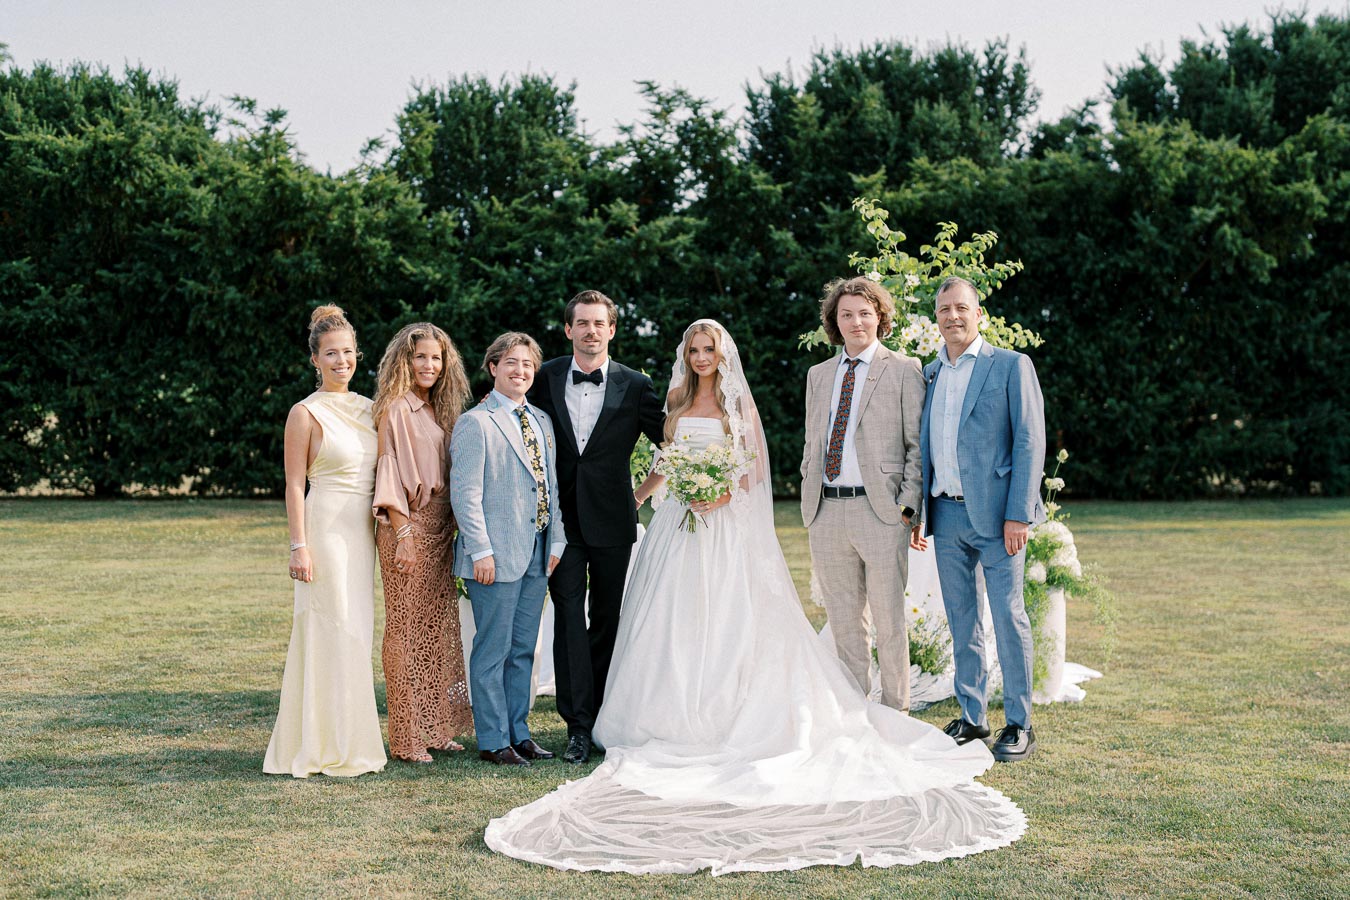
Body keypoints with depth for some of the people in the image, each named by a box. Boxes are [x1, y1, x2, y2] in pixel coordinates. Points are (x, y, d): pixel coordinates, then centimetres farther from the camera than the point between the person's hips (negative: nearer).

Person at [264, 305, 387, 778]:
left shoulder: (366, 409, 13)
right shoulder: (306, 413, -6)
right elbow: (294, 486, -8)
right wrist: (299, 546, -14)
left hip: (362, 531, 7)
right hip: (326, 528, -7)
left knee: (357, 632, 9)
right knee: (332, 633, -5)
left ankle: (352, 740, 18)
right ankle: (328, 745, 2)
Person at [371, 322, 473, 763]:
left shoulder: (439, 409, 15)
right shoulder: (396, 409, -8)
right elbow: (391, 475, -13)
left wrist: (453, 529, 13)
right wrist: (403, 535, -18)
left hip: (440, 530, 8)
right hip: (408, 530, -8)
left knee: (439, 625, 10)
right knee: (406, 627, -2)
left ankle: (436, 727, 19)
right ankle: (407, 738, 4)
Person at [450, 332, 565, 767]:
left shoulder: (542, 421, 15)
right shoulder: (475, 422, -7)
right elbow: (465, 493, -11)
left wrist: (556, 541, 11)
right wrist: (480, 551, -16)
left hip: (537, 553, 7)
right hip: (496, 554, -7)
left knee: (523, 649, 13)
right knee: (493, 649, -1)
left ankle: (518, 733, 23)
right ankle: (492, 741, 8)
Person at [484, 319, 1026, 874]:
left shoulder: (738, 401, 3)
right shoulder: (677, 402, 14)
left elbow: (756, 465, -1)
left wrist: (726, 492, -16)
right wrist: (637, 494, 20)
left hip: (727, 521, -4)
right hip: (679, 521, 4)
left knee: (728, 616, -6)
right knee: (674, 618, 1)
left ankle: (728, 714, 0)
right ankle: (679, 718, 6)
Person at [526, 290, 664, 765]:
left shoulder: (635, 385, 1)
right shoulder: (546, 378, 3)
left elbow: (668, 440, 3)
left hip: (611, 517, 0)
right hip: (562, 516, 0)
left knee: (608, 617, 9)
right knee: (569, 614, -4)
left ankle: (603, 716, 21)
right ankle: (579, 725, -3)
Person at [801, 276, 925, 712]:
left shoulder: (903, 370, 1)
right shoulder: (818, 375, 16)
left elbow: (917, 445, -2)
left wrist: (907, 505, -10)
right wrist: (808, 502, 11)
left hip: (880, 511, -4)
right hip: (826, 512, 5)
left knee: (889, 621, 1)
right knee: (844, 623, 11)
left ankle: (894, 714, 12)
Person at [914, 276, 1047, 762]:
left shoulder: (1011, 365, -2)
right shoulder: (929, 374, 15)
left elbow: (1030, 442, -7)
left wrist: (1019, 514, -14)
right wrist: (916, 512, 12)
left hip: (995, 514, -5)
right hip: (946, 515, 5)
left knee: (1009, 617, -2)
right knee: (961, 621, 10)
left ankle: (1020, 725, 7)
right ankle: (972, 717, 20)